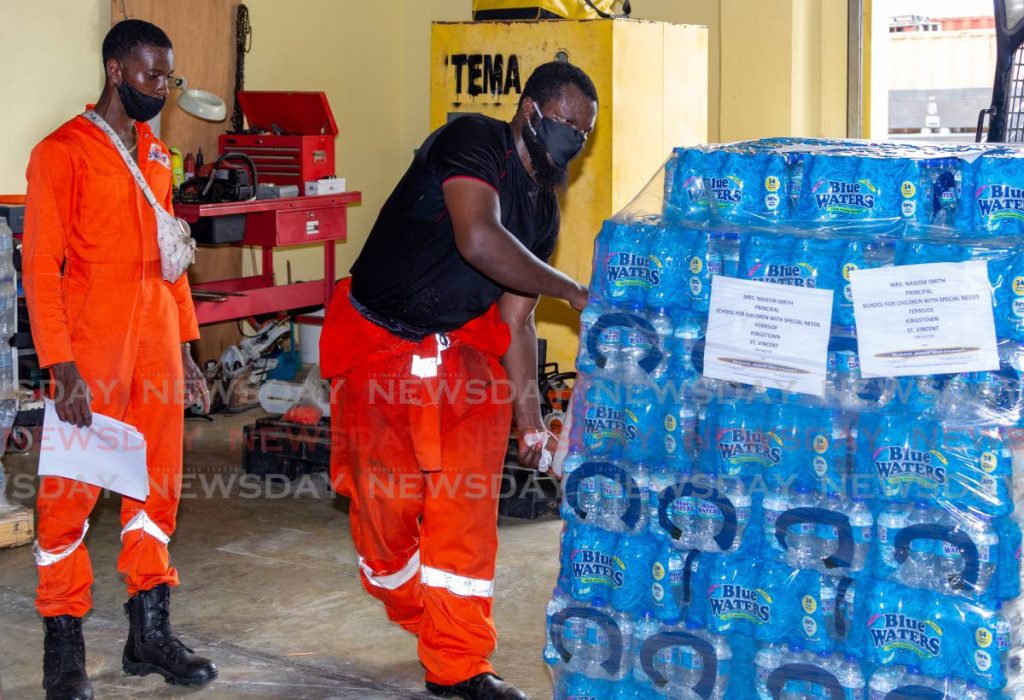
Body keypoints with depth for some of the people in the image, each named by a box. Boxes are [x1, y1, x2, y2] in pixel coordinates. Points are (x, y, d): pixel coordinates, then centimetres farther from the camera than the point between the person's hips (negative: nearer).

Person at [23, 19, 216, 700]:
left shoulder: (156, 154, 15)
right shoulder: (63, 152, -6)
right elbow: (40, 266, -10)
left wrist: (185, 352, 15)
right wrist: (63, 368, -17)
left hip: (156, 346, 7)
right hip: (92, 352, -7)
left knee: (158, 485, 9)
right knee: (72, 491, -1)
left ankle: (151, 633, 18)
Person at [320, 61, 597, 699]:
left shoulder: (542, 207, 6)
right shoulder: (474, 143, -17)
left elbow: (516, 318, 8)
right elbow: (479, 240, -35)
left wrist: (529, 417, 2)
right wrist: (573, 292, -27)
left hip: (461, 349, 6)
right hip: (377, 346, -6)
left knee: (467, 504, -3)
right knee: (386, 499, -1)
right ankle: (417, 615, 27)